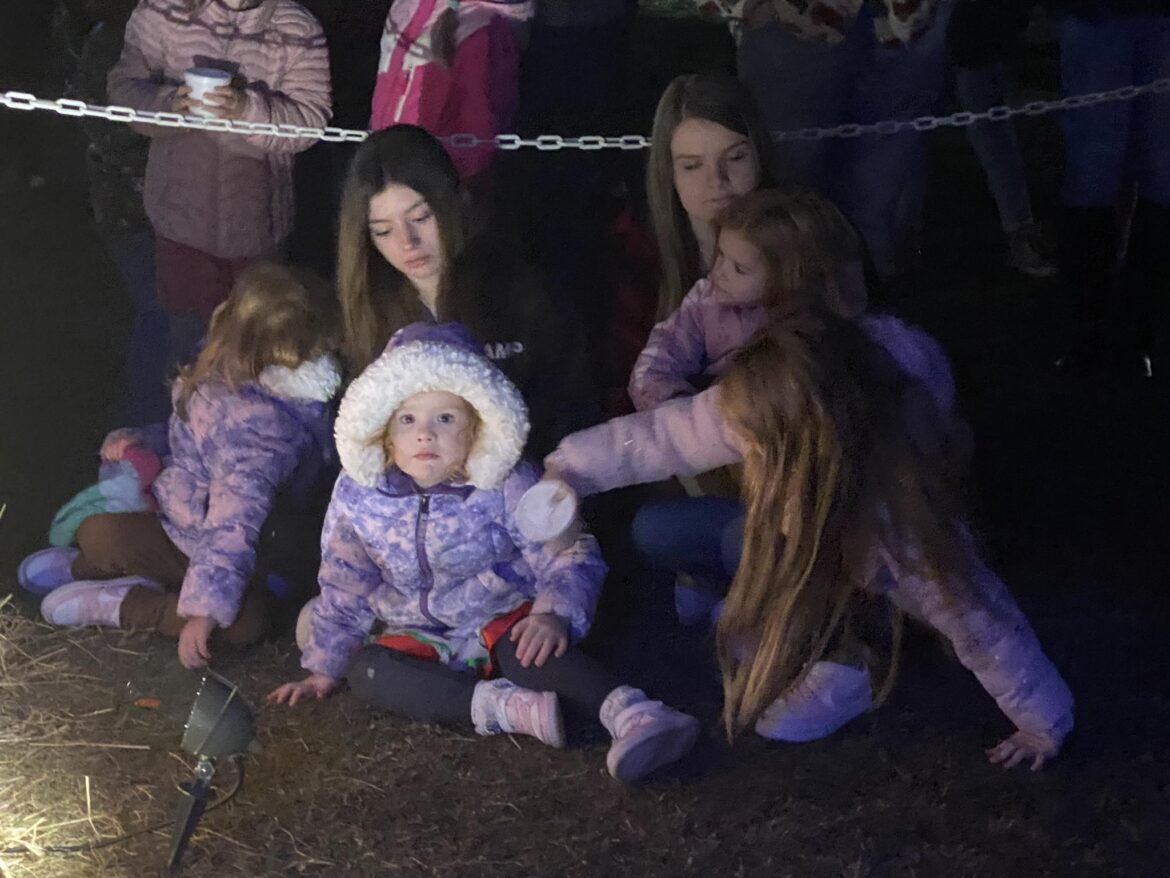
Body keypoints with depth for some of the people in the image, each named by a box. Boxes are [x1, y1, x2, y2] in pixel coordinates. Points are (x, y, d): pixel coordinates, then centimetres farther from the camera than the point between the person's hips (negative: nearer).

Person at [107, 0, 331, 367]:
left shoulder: (299, 32, -12)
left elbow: (311, 119, -16)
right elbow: (124, 85, -6)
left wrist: (248, 109, -35)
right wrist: (170, 103, -29)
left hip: (254, 222, 0)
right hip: (182, 210, 1)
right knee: (187, 324, 16)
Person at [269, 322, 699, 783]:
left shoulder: (507, 488, -12)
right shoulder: (359, 495, -4)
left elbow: (569, 558, -13)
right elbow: (344, 586, 9)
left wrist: (555, 613, -34)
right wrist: (324, 668, 12)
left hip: (501, 623, -3)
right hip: (421, 639, 3)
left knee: (526, 646, -38)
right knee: (366, 670, -28)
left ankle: (629, 713, -58)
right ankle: (511, 706, -42)